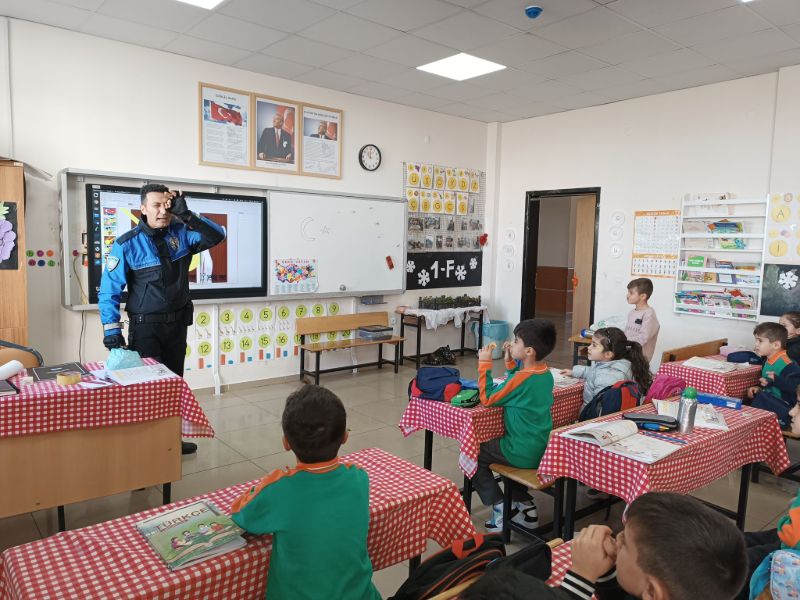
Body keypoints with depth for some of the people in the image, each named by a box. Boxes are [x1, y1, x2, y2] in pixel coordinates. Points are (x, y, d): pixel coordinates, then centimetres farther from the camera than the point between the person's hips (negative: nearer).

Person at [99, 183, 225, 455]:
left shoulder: (181, 234, -2)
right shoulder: (126, 244, -12)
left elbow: (217, 236, -11)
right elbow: (109, 292, -11)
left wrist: (186, 214, -22)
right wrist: (112, 332, -15)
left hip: (178, 323, 5)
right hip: (145, 327, -4)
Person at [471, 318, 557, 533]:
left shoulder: (522, 378, -23)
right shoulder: (546, 373, 1)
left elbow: (487, 398, -13)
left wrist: (484, 364, -10)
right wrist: (510, 362, 8)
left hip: (524, 454, -8)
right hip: (543, 449, 8)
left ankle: (501, 508, 5)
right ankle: (524, 504, 25)